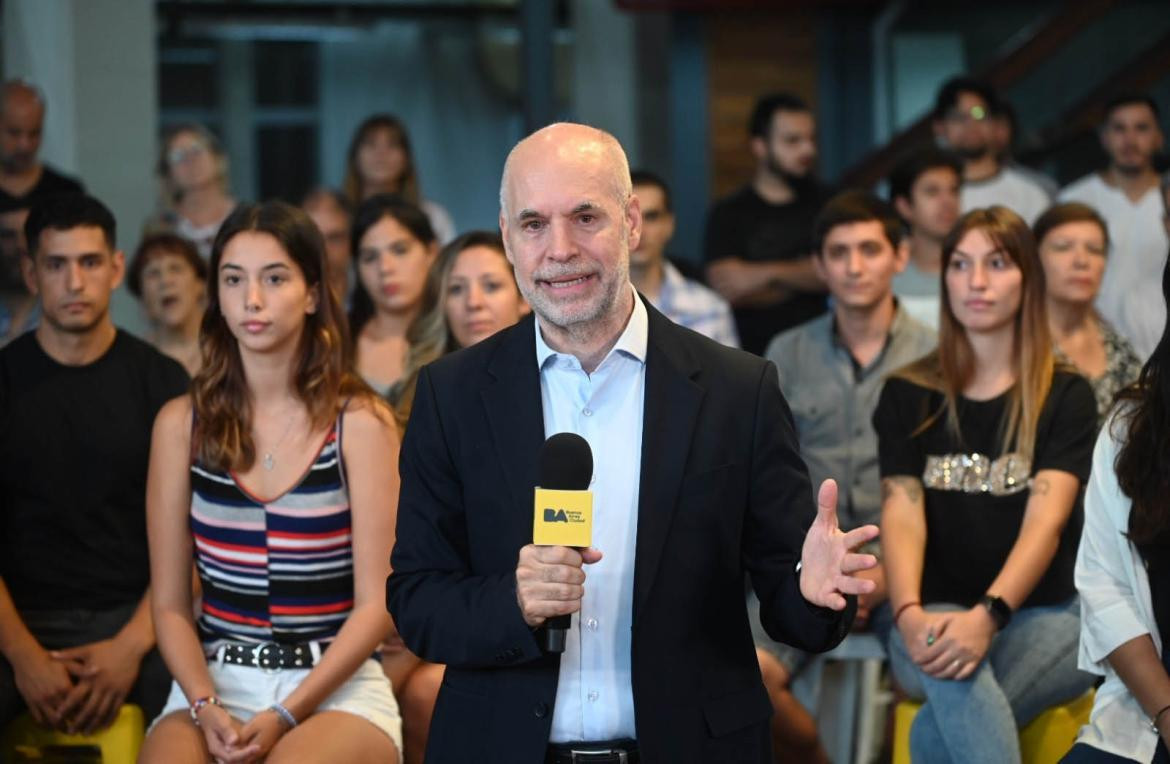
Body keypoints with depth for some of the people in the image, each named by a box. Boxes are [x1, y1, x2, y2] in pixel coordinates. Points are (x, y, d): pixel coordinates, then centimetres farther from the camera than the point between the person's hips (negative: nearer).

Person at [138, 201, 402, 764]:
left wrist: (286, 715, -14)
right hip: (214, 681, 2)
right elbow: (170, 602, 7)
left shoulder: (361, 422, -1)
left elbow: (376, 603, -3)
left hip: (336, 687, -2)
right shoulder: (181, 424, 6)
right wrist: (205, 706, -11)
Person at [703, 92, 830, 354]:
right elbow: (728, 291, -4)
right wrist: (804, 275, 0)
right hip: (752, 351, -2)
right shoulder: (728, 213, 7)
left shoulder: (822, 203, 13)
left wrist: (768, 274, -9)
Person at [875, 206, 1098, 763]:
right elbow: (901, 515, -4)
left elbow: (1046, 520, -11)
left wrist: (986, 616, -30)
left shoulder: (1065, 397, 4)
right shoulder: (907, 396, 10)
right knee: (949, 663, -37)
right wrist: (909, 616, -26)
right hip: (939, 616, 1)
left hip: (1044, 617, -1)